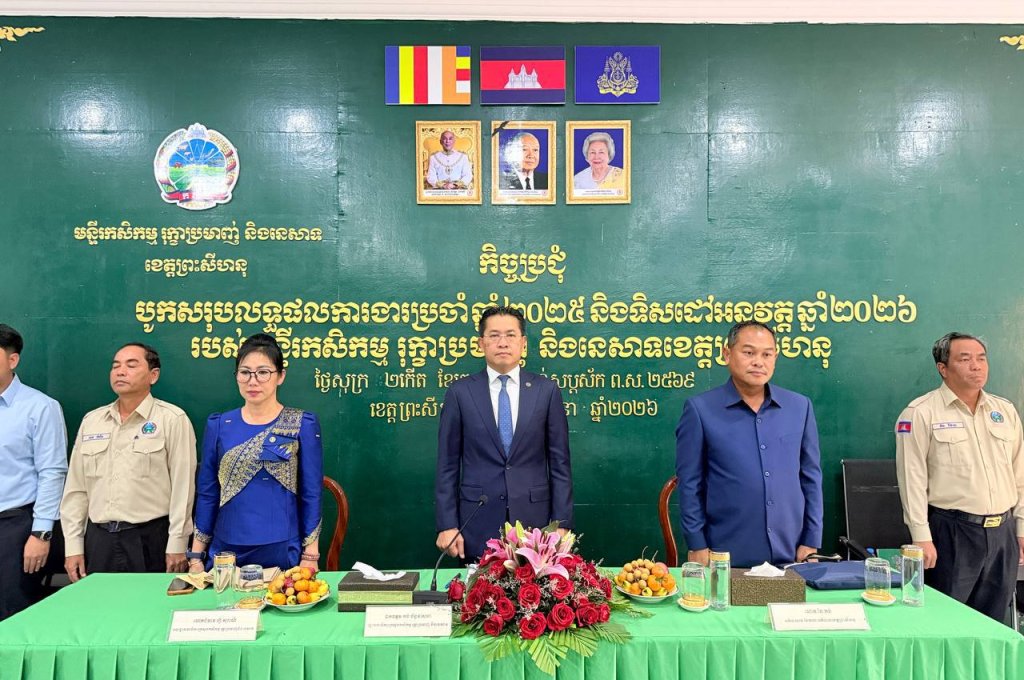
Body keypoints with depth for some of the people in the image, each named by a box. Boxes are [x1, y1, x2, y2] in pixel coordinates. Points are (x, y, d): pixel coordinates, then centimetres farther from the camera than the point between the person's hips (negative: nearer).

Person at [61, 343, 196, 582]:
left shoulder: (172, 419, -6)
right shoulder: (91, 421, 11)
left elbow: (182, 487, -8)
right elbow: (76, 488, 12)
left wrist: (177, 546, -10)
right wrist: (73, 545, 8)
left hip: (150, 540, -4)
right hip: (98, 539, 5)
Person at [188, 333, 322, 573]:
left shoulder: (303, 425, -4)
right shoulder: (218, 425, 4)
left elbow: (311, 494, -4)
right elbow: (207, 494, 7)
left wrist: (310, 556, -6)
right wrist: (196, 556, 6)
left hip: (283, 551, -2)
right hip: (226, 551, 3)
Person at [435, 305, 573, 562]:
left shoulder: (546, 390, 2)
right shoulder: (460, 392, 1)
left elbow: (559, 463, 3)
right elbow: (447, 465, 2)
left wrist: (562, 524, -1)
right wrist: (447, 525, -3)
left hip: (534, 521, 1)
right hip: (478, 524, 0)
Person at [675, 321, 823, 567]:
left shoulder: (800, 407, 5)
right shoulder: (700, 409, -6)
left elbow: (811, 478, 9)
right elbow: (690, 484, -4)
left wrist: (811, 542, 6)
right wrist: (697, 545, -6)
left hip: (790, 555, 3)